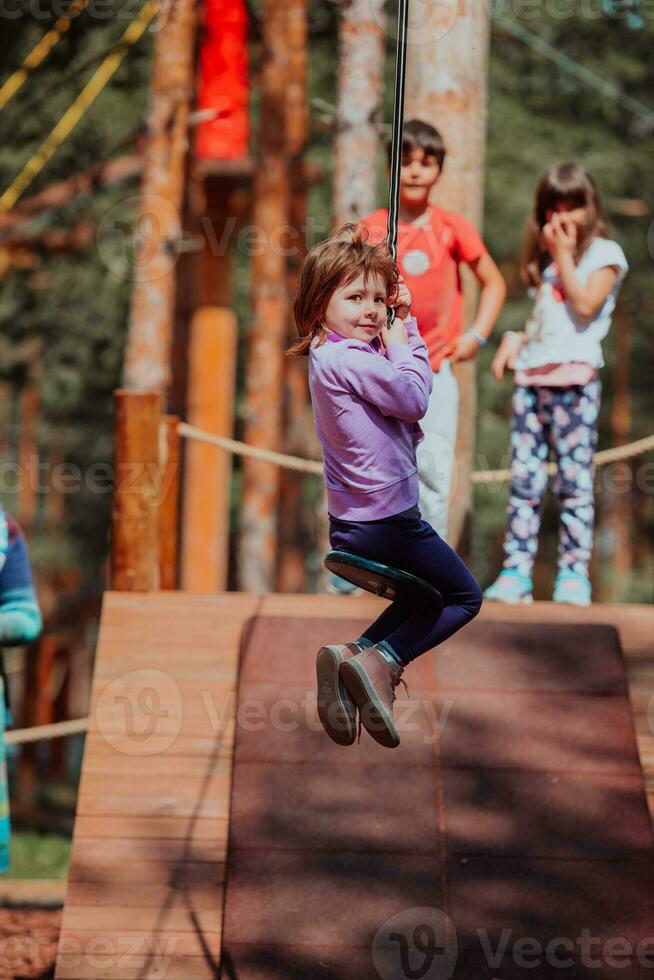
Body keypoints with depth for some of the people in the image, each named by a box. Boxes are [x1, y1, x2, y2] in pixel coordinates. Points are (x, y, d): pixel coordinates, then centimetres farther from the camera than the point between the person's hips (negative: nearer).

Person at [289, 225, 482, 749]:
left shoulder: (335, 353, 10)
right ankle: (380, 662, -6)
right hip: (385, 523, -10)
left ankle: (355, 654, 9)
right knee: (464, 595, 8)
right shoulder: (345, 360, -22)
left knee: (428, 596, 27)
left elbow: (413, 370, 21)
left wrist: (406, 320, 9)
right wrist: (401, 346, -8)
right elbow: (414, 398, -22)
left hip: (355, 522, 10)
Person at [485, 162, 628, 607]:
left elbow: (585, 305, -10)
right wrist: (515, 338, 10)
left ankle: (574, 573, -5)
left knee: (575, 479, -7)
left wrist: (564, 254, -6)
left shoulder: (604, 253, 3)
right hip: (532, 375, 6)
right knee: (524, 479, 0)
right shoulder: (547, 258, 24)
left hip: (575, 377, -6)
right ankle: (516, 573, -1)